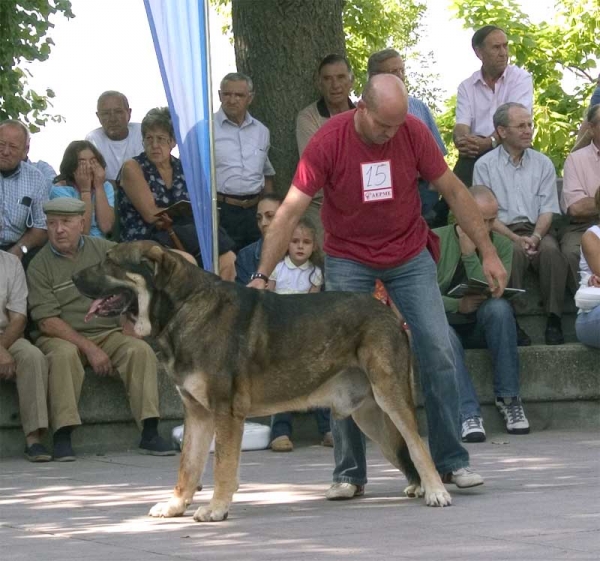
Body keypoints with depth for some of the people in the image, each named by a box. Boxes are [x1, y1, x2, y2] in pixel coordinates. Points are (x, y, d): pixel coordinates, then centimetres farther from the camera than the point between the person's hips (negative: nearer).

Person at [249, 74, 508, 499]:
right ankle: (349, 474, 2)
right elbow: (290, 212, -19)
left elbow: (454, 191, -2)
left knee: (439, 353, -6)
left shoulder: (414, 132, -13)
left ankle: (451, 461, 5)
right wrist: (261, 276, -27)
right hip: (349, 260, -2)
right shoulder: (329, 141, -19)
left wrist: (488, 252, -3)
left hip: (409, 254, 2)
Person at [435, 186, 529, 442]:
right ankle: (469, 415, -41)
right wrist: (458, 305, -30)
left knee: (500, 307, -31)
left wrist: (470, 254, -20)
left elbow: (493, 293, -14)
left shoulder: (501, 245, 0)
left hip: (479, 326, 2)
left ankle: (508, 397, -26)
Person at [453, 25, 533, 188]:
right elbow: (462, 125, 0)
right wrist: (462, 141, -26)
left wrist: (489, 142, -28)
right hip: (475, 154, 2)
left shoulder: (521, 78, 5)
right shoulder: (466, 87, 14)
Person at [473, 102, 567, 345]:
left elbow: (547, 209, 7)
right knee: (513, 252, -37)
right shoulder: (485, 165, 6)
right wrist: (516, 239, -15)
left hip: (537, 230, 2)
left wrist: (535, 237, -14)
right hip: (502, 232, -2)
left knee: (551, 249, -33)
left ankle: (553, 320, -30)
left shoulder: (543, 164, 15)